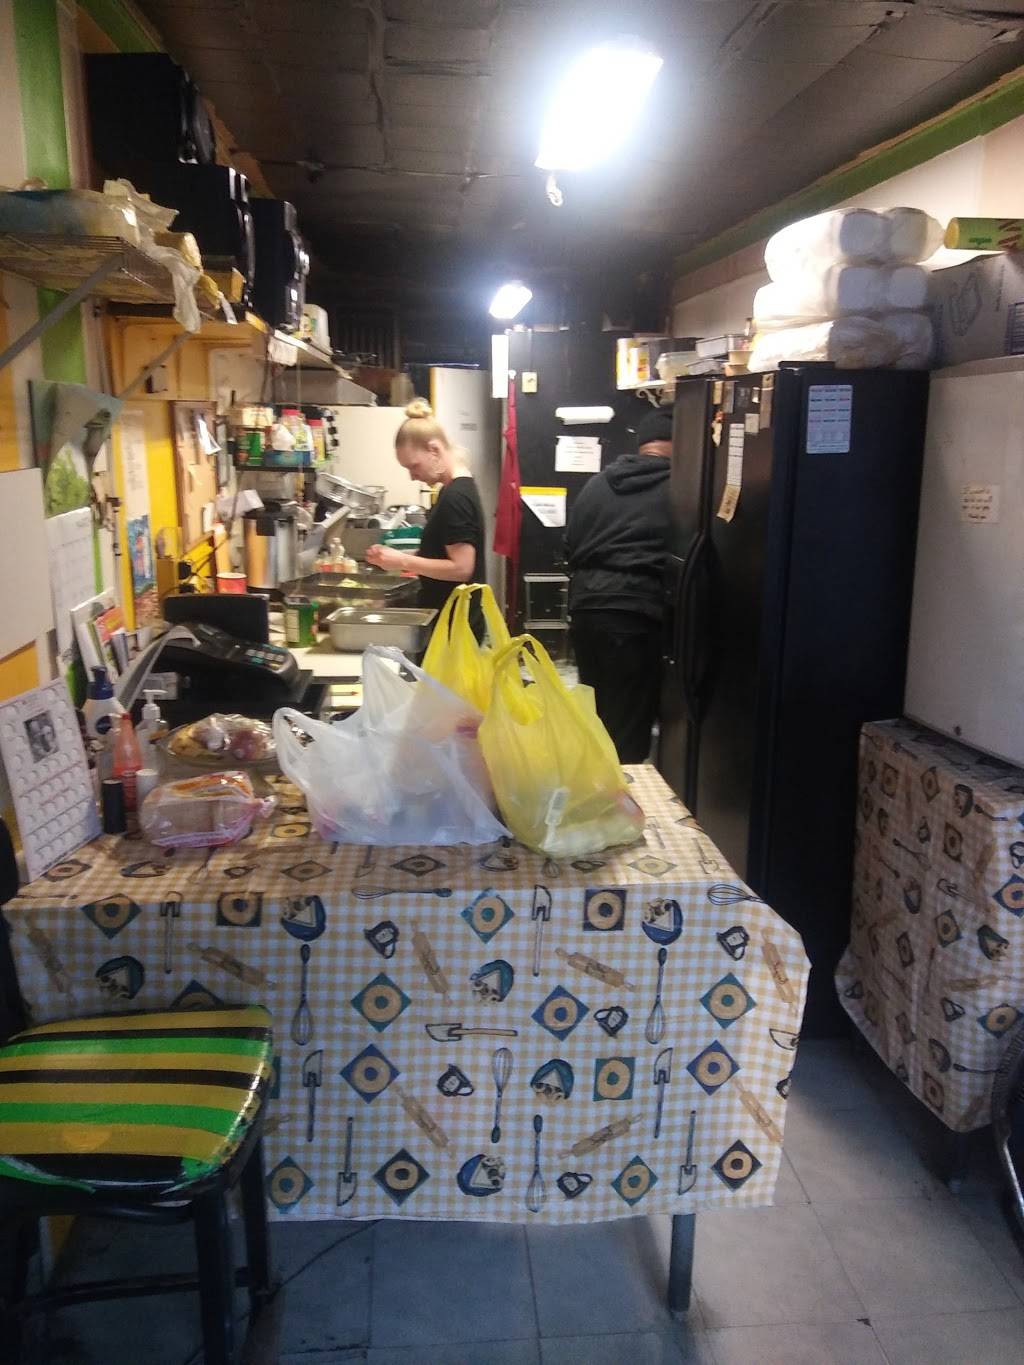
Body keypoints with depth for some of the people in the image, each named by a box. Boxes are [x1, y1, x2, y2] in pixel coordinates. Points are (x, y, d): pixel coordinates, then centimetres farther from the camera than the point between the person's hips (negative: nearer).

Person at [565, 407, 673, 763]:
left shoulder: (598, 483, 11)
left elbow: (570, 544, 16)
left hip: (585, 608, 6)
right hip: (638, 614, -6)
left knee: (594, 714, 19)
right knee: (630, 725, 2)